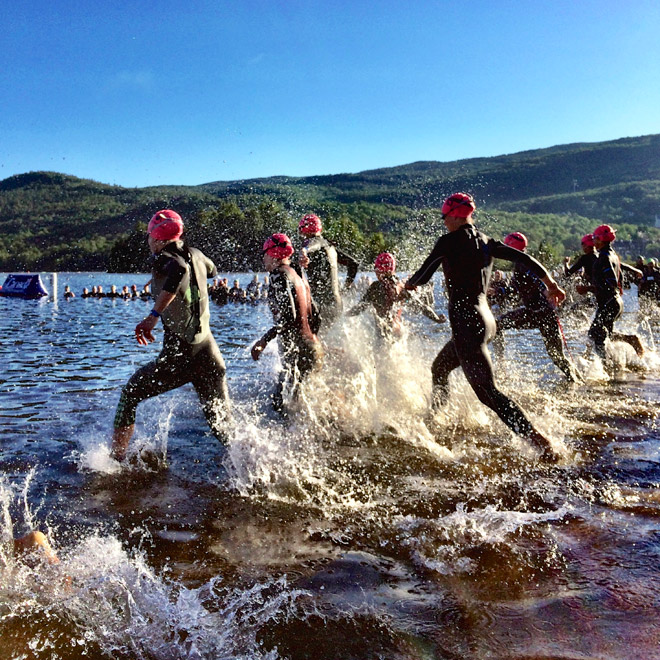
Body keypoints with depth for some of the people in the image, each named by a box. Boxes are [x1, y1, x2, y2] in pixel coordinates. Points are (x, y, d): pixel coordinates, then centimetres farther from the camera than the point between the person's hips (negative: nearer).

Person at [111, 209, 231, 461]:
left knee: (130, 393, 20)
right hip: (210, 356, 5)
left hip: (178, 357, -5)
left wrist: (154, 315, -33)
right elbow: (212, 271, 35)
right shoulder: (195, 254, 11)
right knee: (225, 431, 9)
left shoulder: (162, 258, -6)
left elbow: (180, 269, -31)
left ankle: (115, 458, 26)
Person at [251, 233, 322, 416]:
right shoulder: (298, 276, 17)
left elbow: (288, 317, -21)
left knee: (280, 401, -6)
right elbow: (314, 320, 18)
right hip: (313, 346, 9)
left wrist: (264, 341, -22)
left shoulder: (279, 274, -9)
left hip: (296, 349, -9)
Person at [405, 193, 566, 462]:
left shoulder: (448, 242, -9)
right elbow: (524, 258, 8)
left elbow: (422, 277, -4)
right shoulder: (487, 242, 10)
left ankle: (541, 442, -18)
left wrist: (407, 285, 18)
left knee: (487, 392, -11)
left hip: (466, 321, -9)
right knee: (439, 369, 27)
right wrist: (551, 284, 15)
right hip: (486, 319, 9)